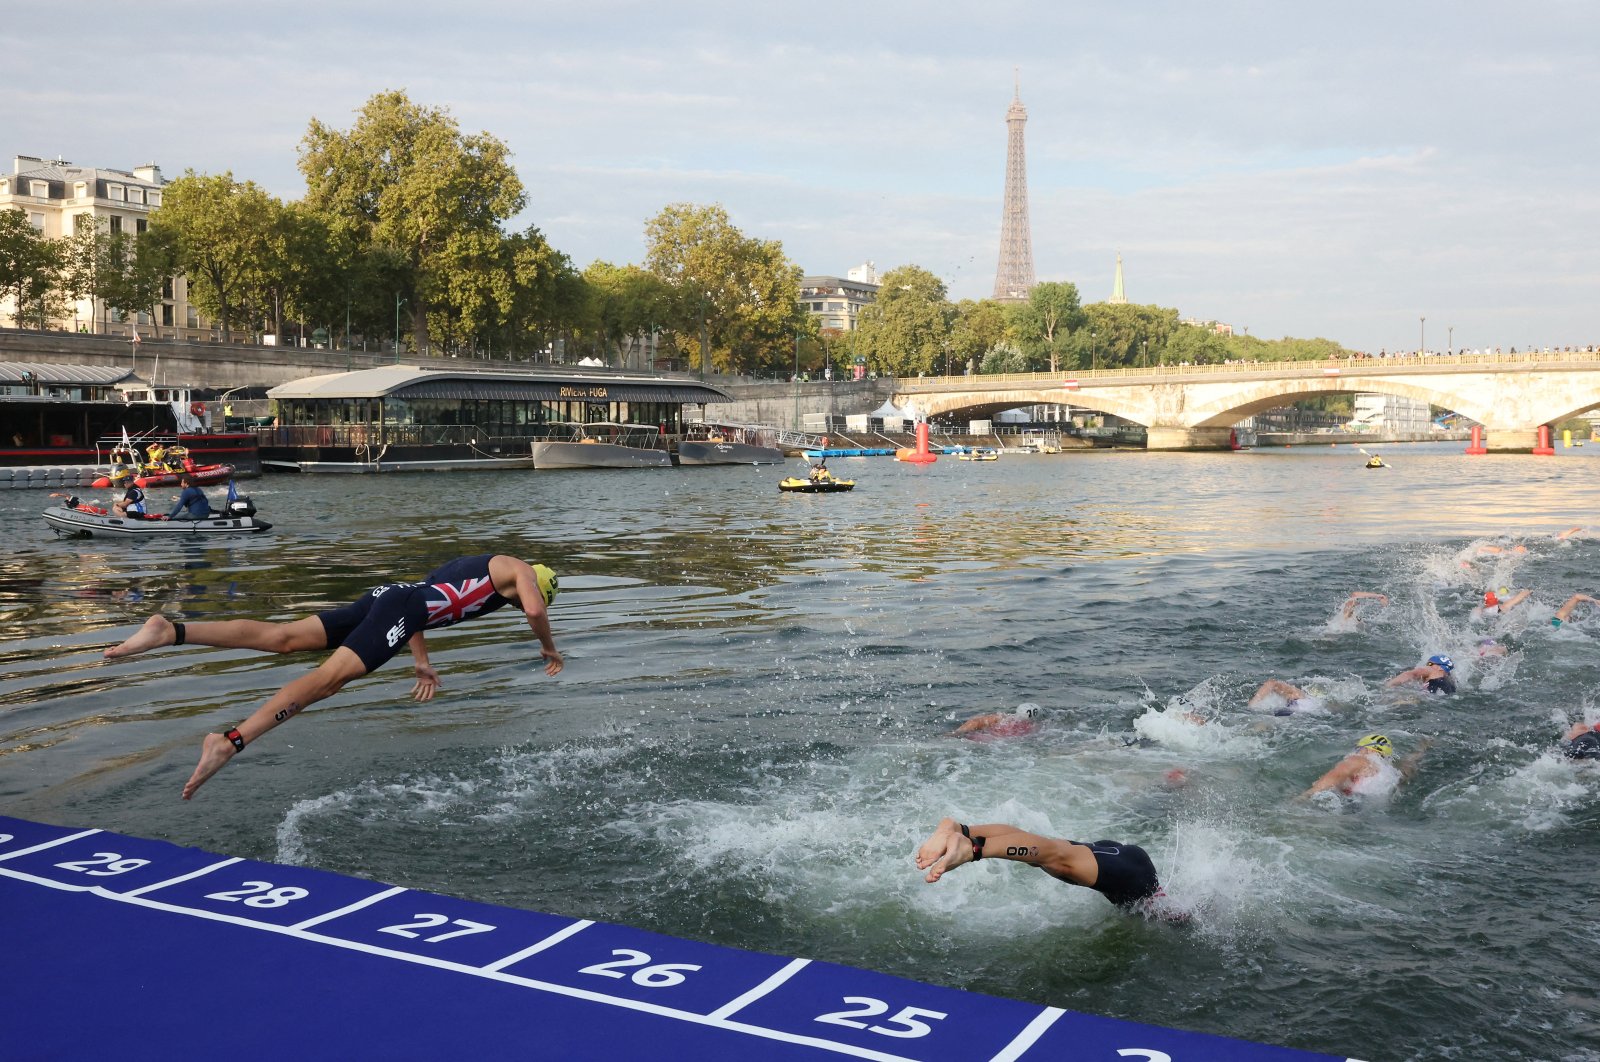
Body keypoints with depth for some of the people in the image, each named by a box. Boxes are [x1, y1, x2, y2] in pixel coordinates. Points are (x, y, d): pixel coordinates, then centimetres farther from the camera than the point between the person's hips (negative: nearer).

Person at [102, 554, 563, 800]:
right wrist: (549, 648, 14)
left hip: (388, 594, 8)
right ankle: (230, 741, -38)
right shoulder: (521, 571, 14)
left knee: (283, 637, -5)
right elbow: (534, 611, -6)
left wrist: (423, 664, 41)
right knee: (327, 678, -22)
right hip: (405, 608, -8)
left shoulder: (473, 566, 38)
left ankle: (170, 631, -18)